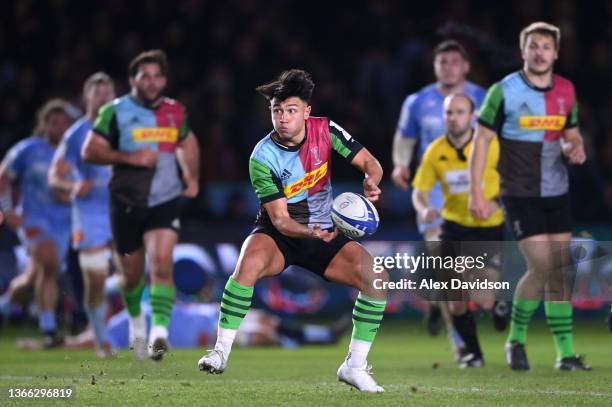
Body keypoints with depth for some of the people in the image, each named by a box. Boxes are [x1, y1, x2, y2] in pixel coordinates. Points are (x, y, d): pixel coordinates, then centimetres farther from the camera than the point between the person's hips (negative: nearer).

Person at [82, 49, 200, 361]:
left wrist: (192, 177, 14)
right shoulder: (115, 111, -5)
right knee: (132, 274, 9)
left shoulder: (175, 112, 7)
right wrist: (130, 157, -20)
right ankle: (136, 319, 39)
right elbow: (90, 151, -10)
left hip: (165, 202, 1)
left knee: (162, 262, -20)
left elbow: (187, 142, 27)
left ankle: (160, 330, -27)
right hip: (127, 203, -1)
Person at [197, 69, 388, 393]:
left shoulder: (326, 131, -10)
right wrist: (310, 233, -39)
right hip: (277, 235, -3)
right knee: (249, 263, -37)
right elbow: (279, 219, -19)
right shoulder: (263, 158, -17)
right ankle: (221, 353, -26)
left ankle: (354, 366, -6)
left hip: (324, 234, 3)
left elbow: (369, 162, -6)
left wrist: (370, 181, -30)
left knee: (376, 277, -19)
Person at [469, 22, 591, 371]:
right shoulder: (504, 91, -9)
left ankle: (566, 352, 8)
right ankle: (516, 339, 9)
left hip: (557, 194, 5)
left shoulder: (566, 91, 6)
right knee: (542, 267, -13)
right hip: (520, 195, -5)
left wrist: (576, 148, -5)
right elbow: (482, 139, -7)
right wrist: (476, 192, -12)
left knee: (560, 272, 3)